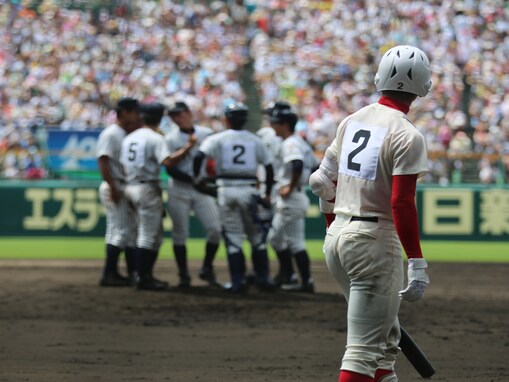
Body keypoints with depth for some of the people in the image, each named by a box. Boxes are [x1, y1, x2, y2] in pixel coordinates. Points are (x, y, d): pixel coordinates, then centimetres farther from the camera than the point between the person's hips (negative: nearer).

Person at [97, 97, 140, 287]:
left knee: (131, 230, 12)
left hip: (126, 189, 10)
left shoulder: (128, 135, 17)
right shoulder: (111, 134, -11)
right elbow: (103, 161, -20)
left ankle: (134, 274, 18)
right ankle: (109, 275, -8)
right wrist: (112, 187, -24)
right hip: (115, 188, -10)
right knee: (119, 230, -10)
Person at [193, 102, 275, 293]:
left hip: (226, 189, -2)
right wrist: (267, 194, 15)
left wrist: (196, 178, -1)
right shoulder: (255, 141, 7)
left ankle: (238, 281, 0)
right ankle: (263, 279, 13)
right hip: (249, 189, 2)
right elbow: (269, 167, 6)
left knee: (233, 237, 4)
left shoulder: (217, 139, 0)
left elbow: (199, 156, -14)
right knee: (257, 236, 12)